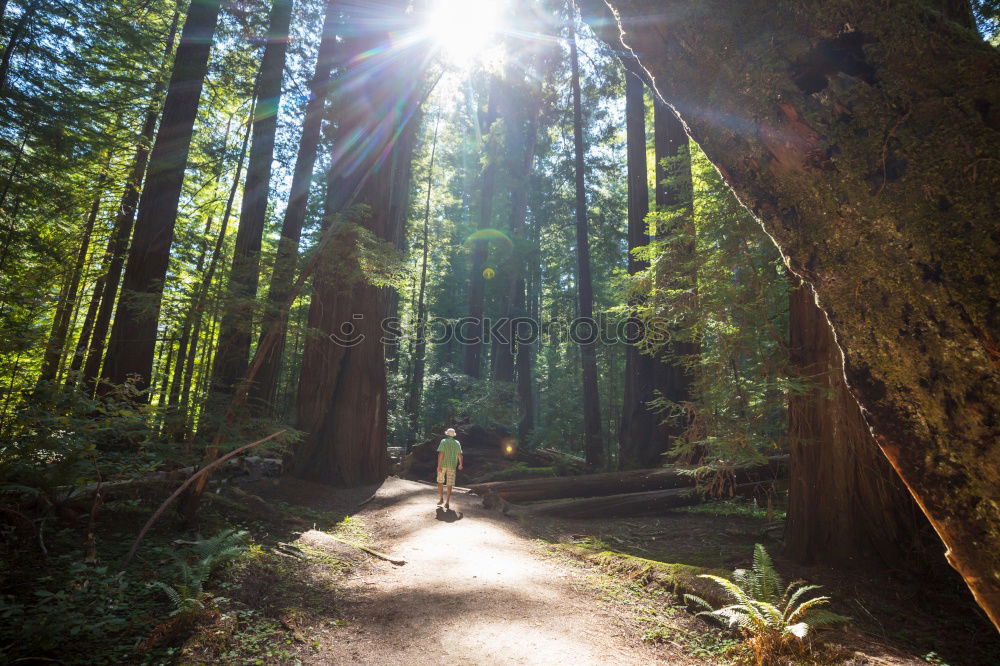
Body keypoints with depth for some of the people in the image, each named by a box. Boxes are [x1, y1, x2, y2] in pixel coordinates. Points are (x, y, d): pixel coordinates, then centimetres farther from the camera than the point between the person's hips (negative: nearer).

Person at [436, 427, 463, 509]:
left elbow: (440, 454, -15)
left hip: (443, 465, -3)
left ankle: (441, 498, 19)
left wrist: (439, 465, -16)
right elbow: (460, 455, 12)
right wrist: (460, 464, 27)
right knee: (449, 485, 4)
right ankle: (447, 502, 1)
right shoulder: (457, 443, 6)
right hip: (452, 465, 3)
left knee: (440, 482, 17)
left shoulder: (443, 441, -6)